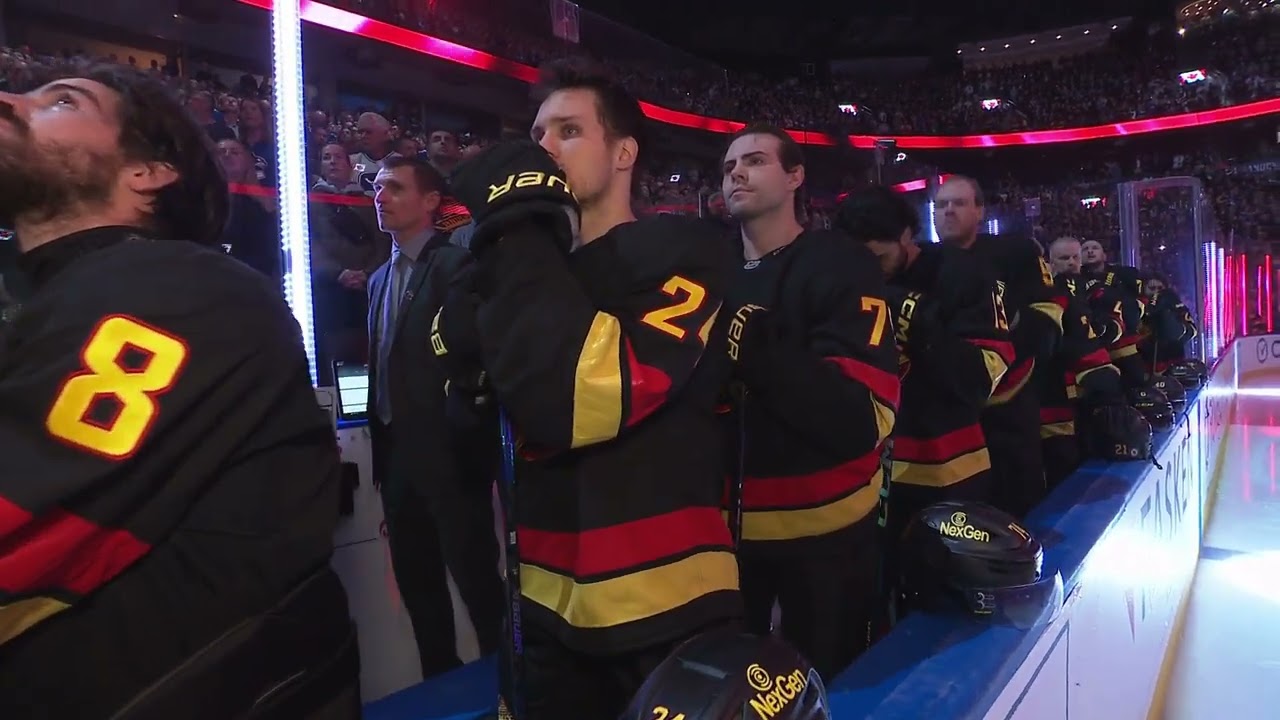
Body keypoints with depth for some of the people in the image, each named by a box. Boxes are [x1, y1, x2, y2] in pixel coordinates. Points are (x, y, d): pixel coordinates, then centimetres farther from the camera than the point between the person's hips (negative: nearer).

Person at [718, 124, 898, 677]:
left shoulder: (840, 266, -12)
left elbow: (864, 417, -23)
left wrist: (753, 351, -34)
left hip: (822, 530, -5)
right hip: (728, 526, 5)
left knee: (828, 687, 16)